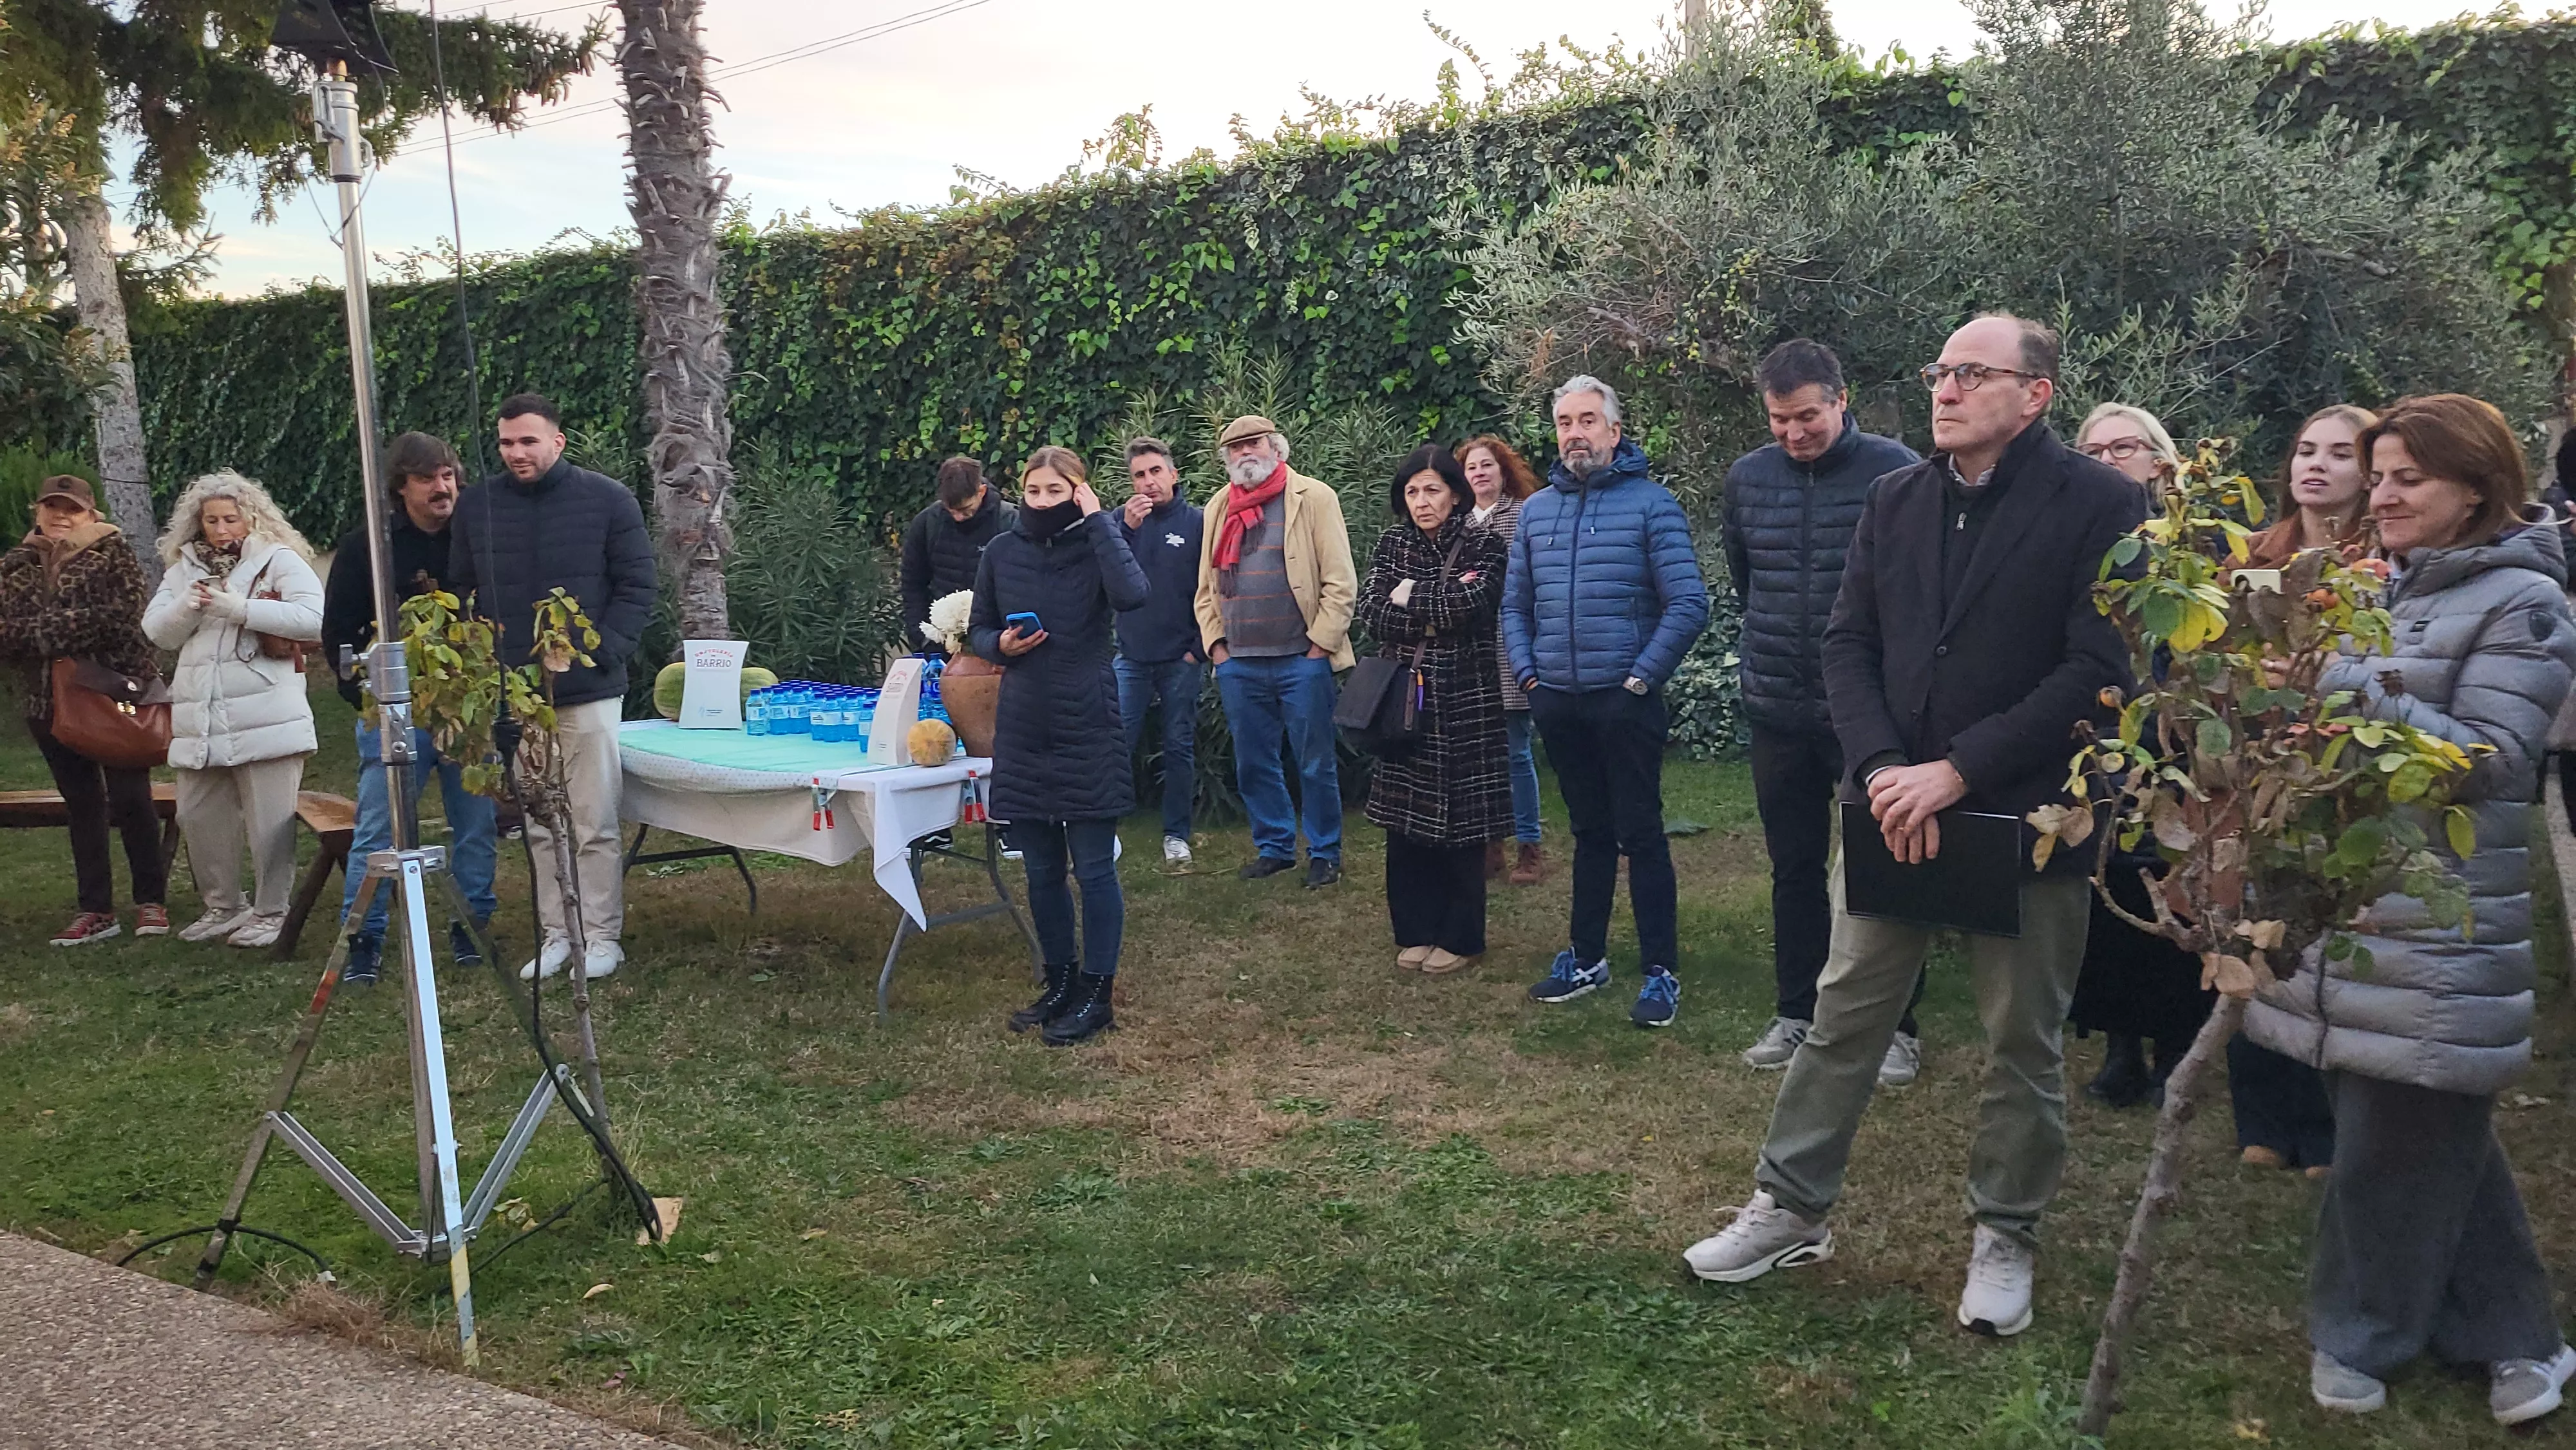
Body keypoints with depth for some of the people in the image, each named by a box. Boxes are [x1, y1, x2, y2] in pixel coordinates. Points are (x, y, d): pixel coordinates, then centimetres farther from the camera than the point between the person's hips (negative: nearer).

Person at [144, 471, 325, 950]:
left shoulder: (279, 560, 0)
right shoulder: (184, 568, 16)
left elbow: (312, 618, -13)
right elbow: (157, 631, 11)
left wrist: (239, 608, -18)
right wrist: (187, 607, -9)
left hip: (267, 717, -6)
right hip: (199, 720, 6)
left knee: (269, 820, -3)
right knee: (199, 818, 11)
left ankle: (270, 912, 9)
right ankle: (223, 906, 26)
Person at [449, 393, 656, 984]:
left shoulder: (608, 499, -1)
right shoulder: (476, 505, 7)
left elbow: (636, 589, 0)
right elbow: (461, 596, 13)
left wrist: (602, 653, -11)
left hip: (588, 691, -3)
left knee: (594, 824, 0)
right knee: (540, 826, 9)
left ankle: (602, 935, 10)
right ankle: (555, 934, 18)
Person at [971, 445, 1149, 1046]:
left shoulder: (1096, 543, -5)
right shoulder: (1002, 553, 4)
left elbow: (1132, 594, -26)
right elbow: (979, 629, 15)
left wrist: (1098, 520, -20)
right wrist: (1002, 645, -8)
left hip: (1088, 727, -4)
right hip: (1023, 729, 4)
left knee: (1093, 867, 1)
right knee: (1040, 870, 12)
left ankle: (1096, 995, 12)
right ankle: (1061, 983, 27)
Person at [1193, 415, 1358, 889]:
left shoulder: (1314, 498, -2)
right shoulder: (1219, 507, 13)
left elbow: (1340, 580, -6)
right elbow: (1207, 586, 15)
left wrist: (1321, 643, -10)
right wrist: (1215, 644, 5)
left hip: (1301, 660, -5)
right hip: (1238, 664, 5)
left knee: (1315, 764, 2)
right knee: (1253, 765, 10)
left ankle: (1324, 854, 14)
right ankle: (1274, 848, 24)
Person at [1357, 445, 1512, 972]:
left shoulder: (1483, 544, -2)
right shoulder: (1393, 543, 7)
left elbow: (1469, 605, -19)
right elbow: (1372, 615, -4)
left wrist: (1410, 597, -7)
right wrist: (1440, 606, -13)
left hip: (1465, 702, -3)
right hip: (1405, 699, 3)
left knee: (1459, 819, 1)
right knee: (1406, 821, 5)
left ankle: (1460, 938, 13)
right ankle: (1415, 930, 18)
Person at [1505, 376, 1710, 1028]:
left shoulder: (1651, 503, -6)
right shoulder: (1536, 510, 9)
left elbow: (1688, 604, -11)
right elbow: (1515, 605, 15)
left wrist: (1641, 678, -13)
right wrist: (1527, 674, 4)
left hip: (1626, 700, -5)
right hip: (1558, 702, 5)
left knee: (1640, 833, 0)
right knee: (1589, 830, 15)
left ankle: (1661, 971, 8)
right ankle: (1587, 957, 25)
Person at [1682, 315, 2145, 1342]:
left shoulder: (2099, 506, -9)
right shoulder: (1896, 501, 7)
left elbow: (2098, 669, -15)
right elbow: (1849, 643, 5)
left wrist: (1958, 770, -19)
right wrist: (1883, 767, -11)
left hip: (2028, 819, -4)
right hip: (1893, 808, 4)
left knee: (2024, 1044, 10)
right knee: (1843, 1019, 11)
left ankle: (2005, 1237, 27)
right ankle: (1792, 1209, 24)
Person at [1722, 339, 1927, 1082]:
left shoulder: (1895, 471, -11)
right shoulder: (1747, 477, 2)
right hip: (1778, 710, 4)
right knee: (1794, 867, 12)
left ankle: (1897, 1024, 16)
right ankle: (1796, 1014, 24)